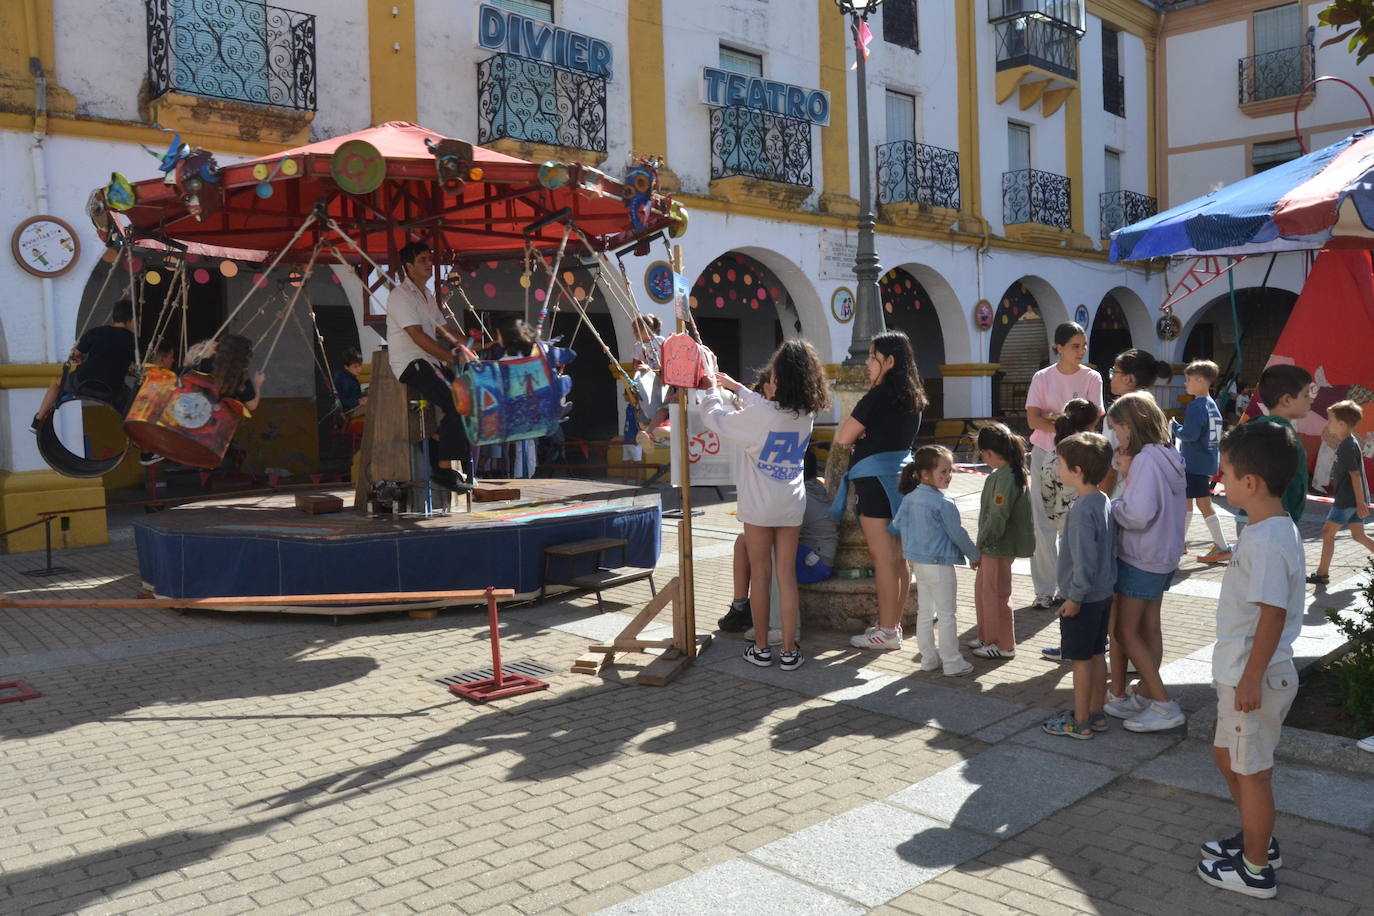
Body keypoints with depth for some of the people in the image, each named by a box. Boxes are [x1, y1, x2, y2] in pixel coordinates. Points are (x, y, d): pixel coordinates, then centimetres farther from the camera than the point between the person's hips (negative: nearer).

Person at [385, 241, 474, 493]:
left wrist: (465, 350, 5)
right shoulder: (400, 295, -8)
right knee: (455, 403, -26)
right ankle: (445, 469, -22)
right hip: (410, 364, -9)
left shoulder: (428, 297, 21)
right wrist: (453, 357, -20)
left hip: (432, 362, 9)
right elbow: (418, 337, -17)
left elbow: (444, 330, 23)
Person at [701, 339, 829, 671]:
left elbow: (715, 419, -7)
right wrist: (738, 388, 27)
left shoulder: (759, 416, -21)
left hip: (760, 506, -4)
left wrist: (712, 389, 12)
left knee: (760, 574, 7)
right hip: (793, 506, 4)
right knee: (787, 575, 7)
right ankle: (789, 650, 11)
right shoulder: (808, 413, -2)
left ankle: (761, 648, 17)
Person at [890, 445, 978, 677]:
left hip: (918, 562, 7)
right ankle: (952, 663, 9)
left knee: (924, 612, 16)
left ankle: (929, 658, 25)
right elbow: (957, 534, -12)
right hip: (939, 564, -7)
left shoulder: (909, 499, 3)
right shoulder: (943, 504, -18)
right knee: (946, 615, 2)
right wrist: (974, 556, 3)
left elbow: (895, 526, 13)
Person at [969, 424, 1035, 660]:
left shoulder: (1005, 477, -23)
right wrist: (983, 543, 16)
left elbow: (998, 516, -26)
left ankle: (1004, 645, 14)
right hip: (992, 545, 10)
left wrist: (982, 542, -19)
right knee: (982, 589, 20)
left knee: (996, 594, 2)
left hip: (999, 546, -10)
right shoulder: (1004, 473, 9)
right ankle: (987, 637, 32)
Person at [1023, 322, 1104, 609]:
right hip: (1044, 454, 1)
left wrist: (1055, 417, -18)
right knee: (1043, 523, 1)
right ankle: (1044, 589, 7)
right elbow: (1033, 419, -8)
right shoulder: (1042, 378, 1)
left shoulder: (1092, 378, 0)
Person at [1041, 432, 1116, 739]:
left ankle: (1080, 722, 12)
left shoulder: (1082, 510, -24)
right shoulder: (1105, 502, 4)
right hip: (1103, 593, 9)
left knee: (1080, 659, 2)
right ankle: (1096, 713, 29)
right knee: (1097, 654, 17)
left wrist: (1074, 596, -17)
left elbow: (1084, 560, -25)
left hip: (1083, 598, -9)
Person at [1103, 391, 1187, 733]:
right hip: (1163, 557, 9)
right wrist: (1128, 473, 2)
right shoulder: (1167, 456, 7)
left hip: (1139, 560, -9)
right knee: (1149, 628, 15)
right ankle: (1144, 696, 24)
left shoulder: (1146, 459, -21)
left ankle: (1165, 706, 1)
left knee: (1124, 631, 0)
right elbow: (1153, 501, 8)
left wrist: (1110, 505, -12)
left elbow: (1138, 514, -29)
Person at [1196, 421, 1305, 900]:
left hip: (1255, 676, -10)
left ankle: (1256, 870, 22)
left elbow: (1273, 614, -26)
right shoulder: (1271, 529, 6)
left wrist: (1251, 678, -21)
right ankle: (1258, 839, 41)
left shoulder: (1268, 542, -25)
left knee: (1251, 770, 6)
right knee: (1227, 754, 23)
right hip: (1240, 670, 10)